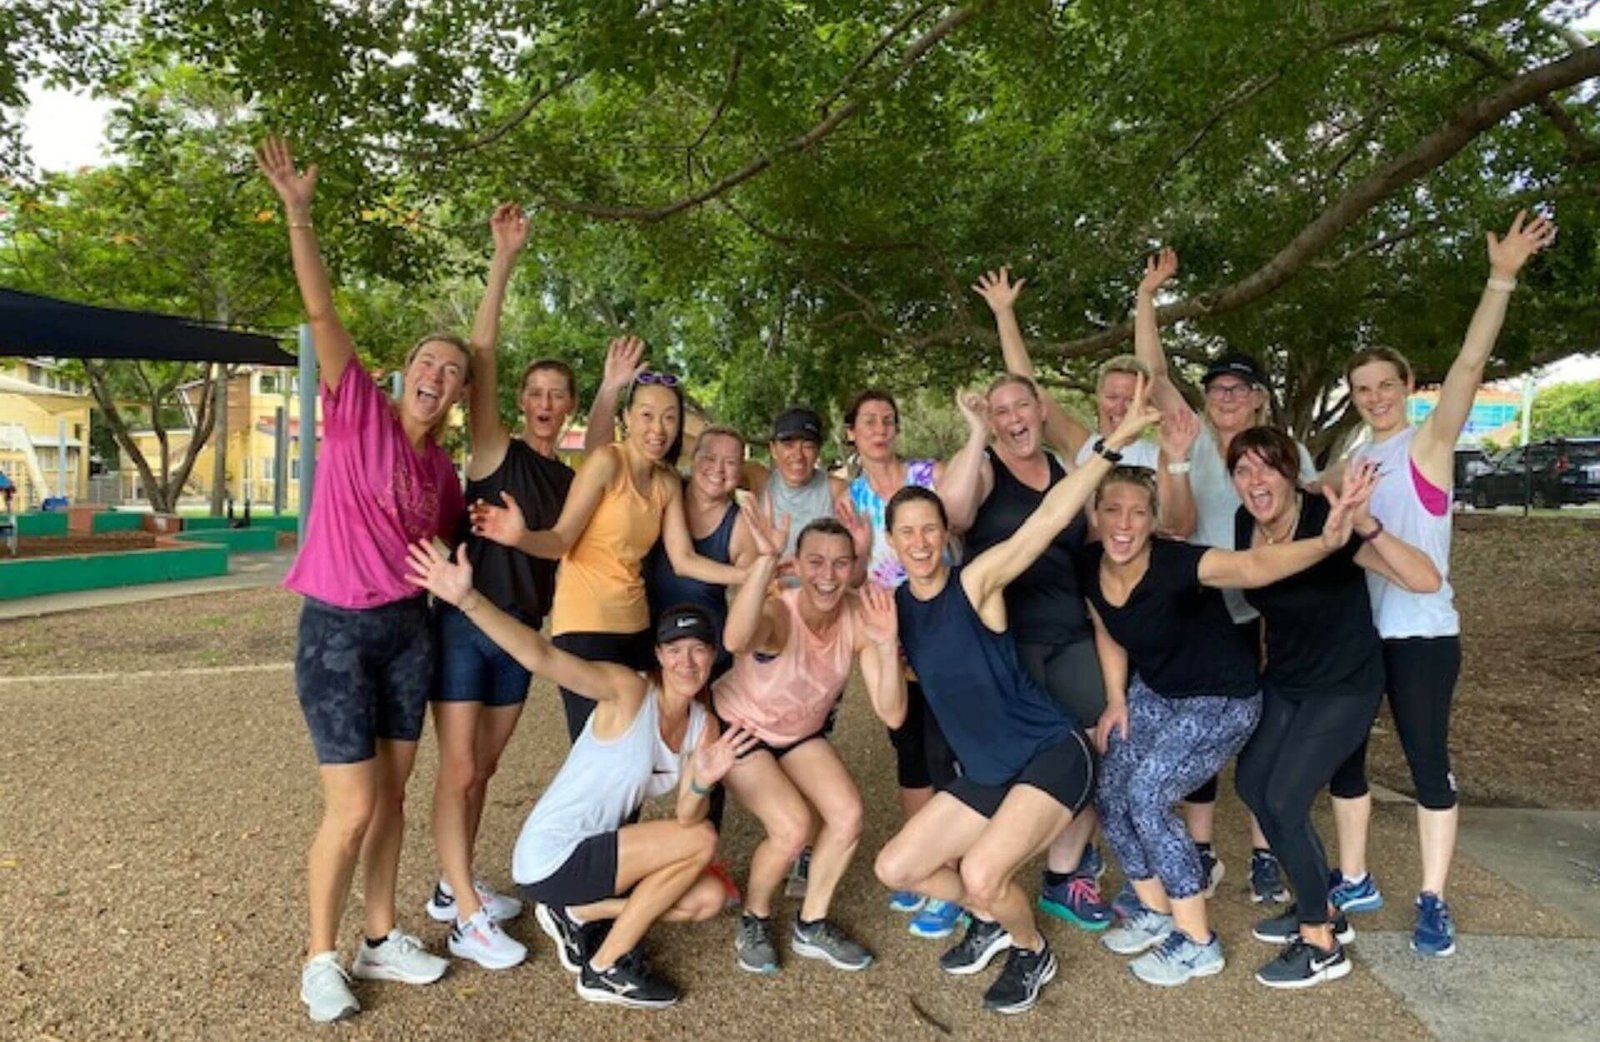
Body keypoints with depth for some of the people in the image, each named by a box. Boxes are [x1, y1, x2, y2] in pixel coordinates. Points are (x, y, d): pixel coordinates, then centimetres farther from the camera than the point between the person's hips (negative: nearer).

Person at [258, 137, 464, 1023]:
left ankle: (381, 938, 29)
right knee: (352, 808, -3)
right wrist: (298, 212, -21)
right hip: (337, 632, -5)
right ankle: (320, 956, 19)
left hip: (409, 631, 5)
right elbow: (321, 313, -15)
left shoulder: (442, 468, 7)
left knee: (391, 795, 13)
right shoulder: (359, 411, -6)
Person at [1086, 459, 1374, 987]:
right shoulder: (1089, 567, -12)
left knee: (1146, 796, -18)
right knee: (1110, 796, 2)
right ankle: (1155, 913, 27)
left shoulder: (1175, 564, -31)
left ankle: (1198, 944, 1)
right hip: (1153, 691, 7)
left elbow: (1252, 566, -50)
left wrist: (1326, 542, -65)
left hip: (1222, 700, -7)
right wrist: (1116, 700, 2)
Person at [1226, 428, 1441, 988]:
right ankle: (1321, 910, 27)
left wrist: (1366, 526, -47)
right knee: (1250, 782, 7)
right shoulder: (1245, 525, -9)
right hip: (1284, 679, 7)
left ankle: (1322, 946, 9)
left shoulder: (1327, 521, -27)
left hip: (1345, 685, -7)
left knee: (1283, 800, -11)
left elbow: (1426, 580, -34)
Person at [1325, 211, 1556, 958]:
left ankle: (1432, 902, 16)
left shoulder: (1429, 444, -4)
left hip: (1421, 633, -5)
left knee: (1427, 763, 2)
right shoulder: (1350, 460, 10)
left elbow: (1470, 365, -18)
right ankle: (1354, 881, 26)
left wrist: (1502, 278, -28)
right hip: (1354, 631, 5)